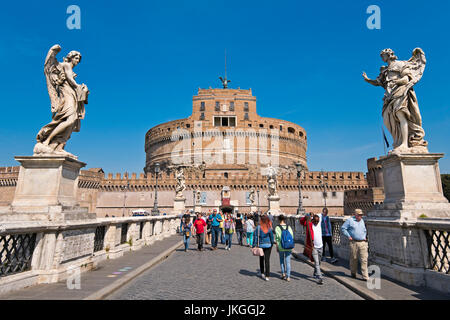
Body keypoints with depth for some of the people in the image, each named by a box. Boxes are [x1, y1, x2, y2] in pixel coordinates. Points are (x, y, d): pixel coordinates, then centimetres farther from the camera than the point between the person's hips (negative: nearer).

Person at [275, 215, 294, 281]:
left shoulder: (277, 228, -8)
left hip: (281, 247, -1)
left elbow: (277, 238, -9)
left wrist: (277, 247, 1)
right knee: (288, 262, 7)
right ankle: (288, 277, 8)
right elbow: (292, 236, 2)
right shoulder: (289, 227, -1)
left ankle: (283, 273, 19)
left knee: (281, 260, 20)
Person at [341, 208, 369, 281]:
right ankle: (353, 273, 26)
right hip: (354, 243, -3)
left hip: (363, 243, 3)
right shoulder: (350, 220, -2)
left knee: (364, 260, -3)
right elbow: (343, 228, -2)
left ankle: (365, 276, 0)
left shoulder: (362, 221, 15)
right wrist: (348, 236, -6)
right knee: (354, 258, 8)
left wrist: (365, 236, 16)